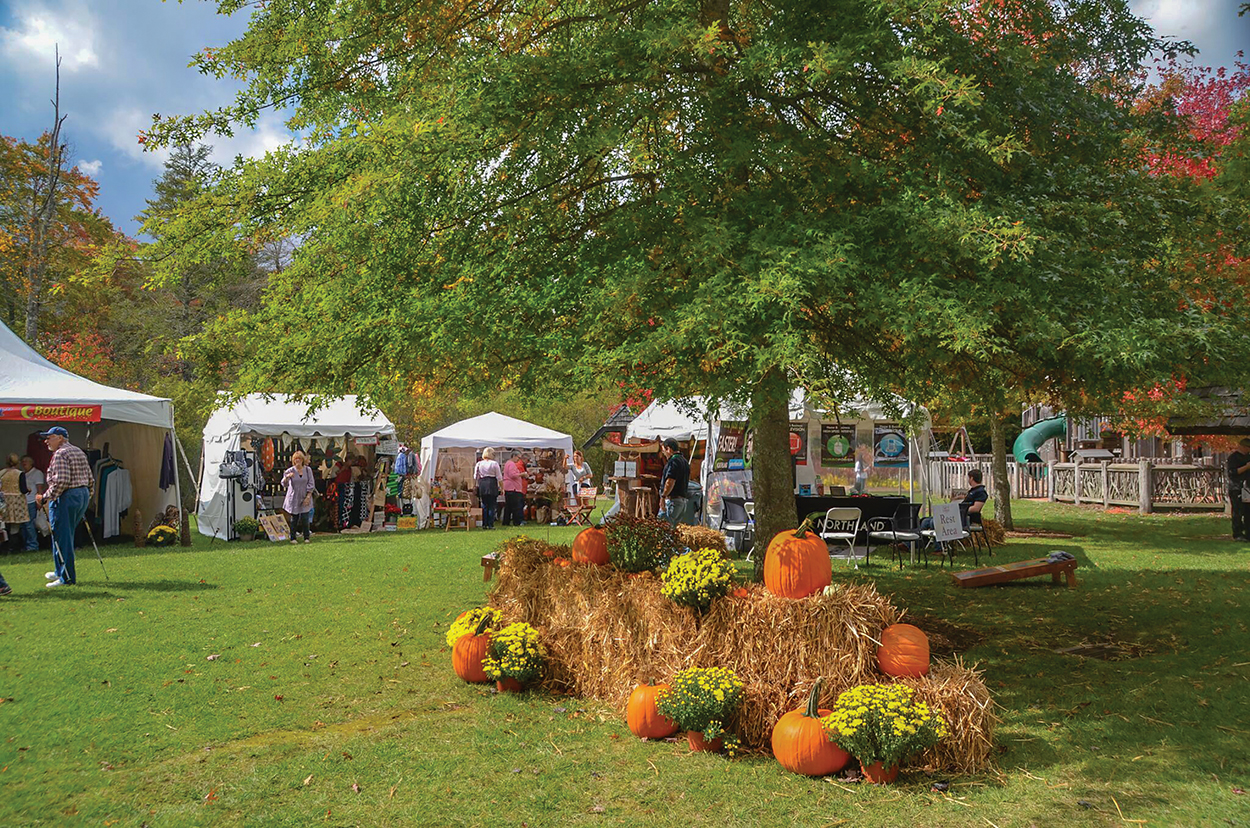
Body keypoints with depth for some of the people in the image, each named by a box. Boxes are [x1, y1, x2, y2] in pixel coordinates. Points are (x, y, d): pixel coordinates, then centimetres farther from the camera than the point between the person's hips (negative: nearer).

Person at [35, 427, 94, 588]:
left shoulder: (60, 454, -11)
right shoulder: (79, 452, 17)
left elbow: (61, 482, -22)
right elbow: (90, 479, 17)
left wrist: (44, 498, -15)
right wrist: (86, 498, 24)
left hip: (65, 498, -9)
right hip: (83, 495, 9)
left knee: (62, 538, -3)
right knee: (66, 536, 19)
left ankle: (67, 577, -2)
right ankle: (60, 571, 28)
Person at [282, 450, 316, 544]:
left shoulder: (308, 470, 1)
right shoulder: (290, 471, -3)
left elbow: (311, 484, 2)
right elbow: (284, 484, -10)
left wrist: (308, 497, -7)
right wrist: (287, 477, -32)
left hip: (305, 498, 0)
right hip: (294, 499, 0)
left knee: (305, 519, -4)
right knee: (294, 519, 4)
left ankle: (306, 537, 6)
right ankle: (293, 538, 13)